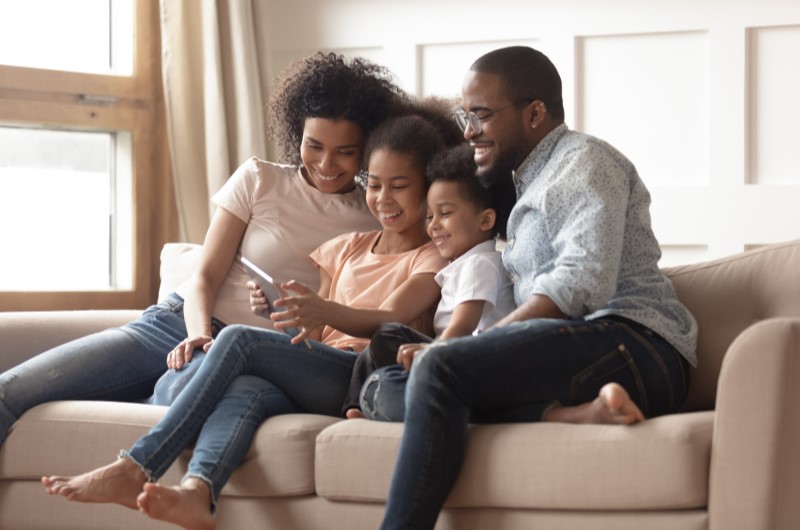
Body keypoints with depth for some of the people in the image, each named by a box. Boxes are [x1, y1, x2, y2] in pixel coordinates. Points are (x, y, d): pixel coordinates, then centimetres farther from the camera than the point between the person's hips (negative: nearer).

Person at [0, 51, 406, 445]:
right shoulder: (259, 180, 6)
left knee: (182, 390, -41)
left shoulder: (372, 222, 5)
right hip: (179, 325, 2)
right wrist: (201, 336, -19)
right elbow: (205, 277, 2)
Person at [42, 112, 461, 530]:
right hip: (314, 388, 5)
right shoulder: (348, 248, 28)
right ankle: (195, 492, -59)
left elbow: (387, 321, -11)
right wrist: (285, 314, -4)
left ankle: (135, 469, -32)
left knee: (238, 338, -24)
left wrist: (325, 311, -32)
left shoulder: (432, 257, 8)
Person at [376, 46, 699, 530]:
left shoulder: (583, 160, 0)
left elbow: (584, 281, -16)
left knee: (440, 369, -26)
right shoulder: (533, 182, 30)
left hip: (634, 347, -9)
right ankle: (571, 413, -25)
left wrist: (480, 344, -20)